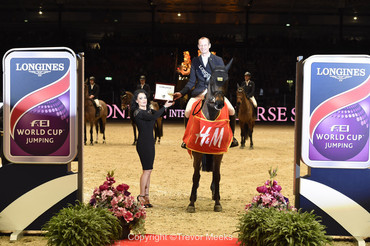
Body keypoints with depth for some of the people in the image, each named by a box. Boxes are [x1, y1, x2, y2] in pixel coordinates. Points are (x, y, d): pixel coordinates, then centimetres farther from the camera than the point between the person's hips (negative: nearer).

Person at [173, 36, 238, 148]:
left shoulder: (218, 60, 10)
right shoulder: (195, 61, 13)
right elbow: (192, 81, 12)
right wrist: (181, 93, -1)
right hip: (199, 92, 1)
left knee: (231, 110, -21)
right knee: (187, 111, -24)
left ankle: (231, 136, 2)